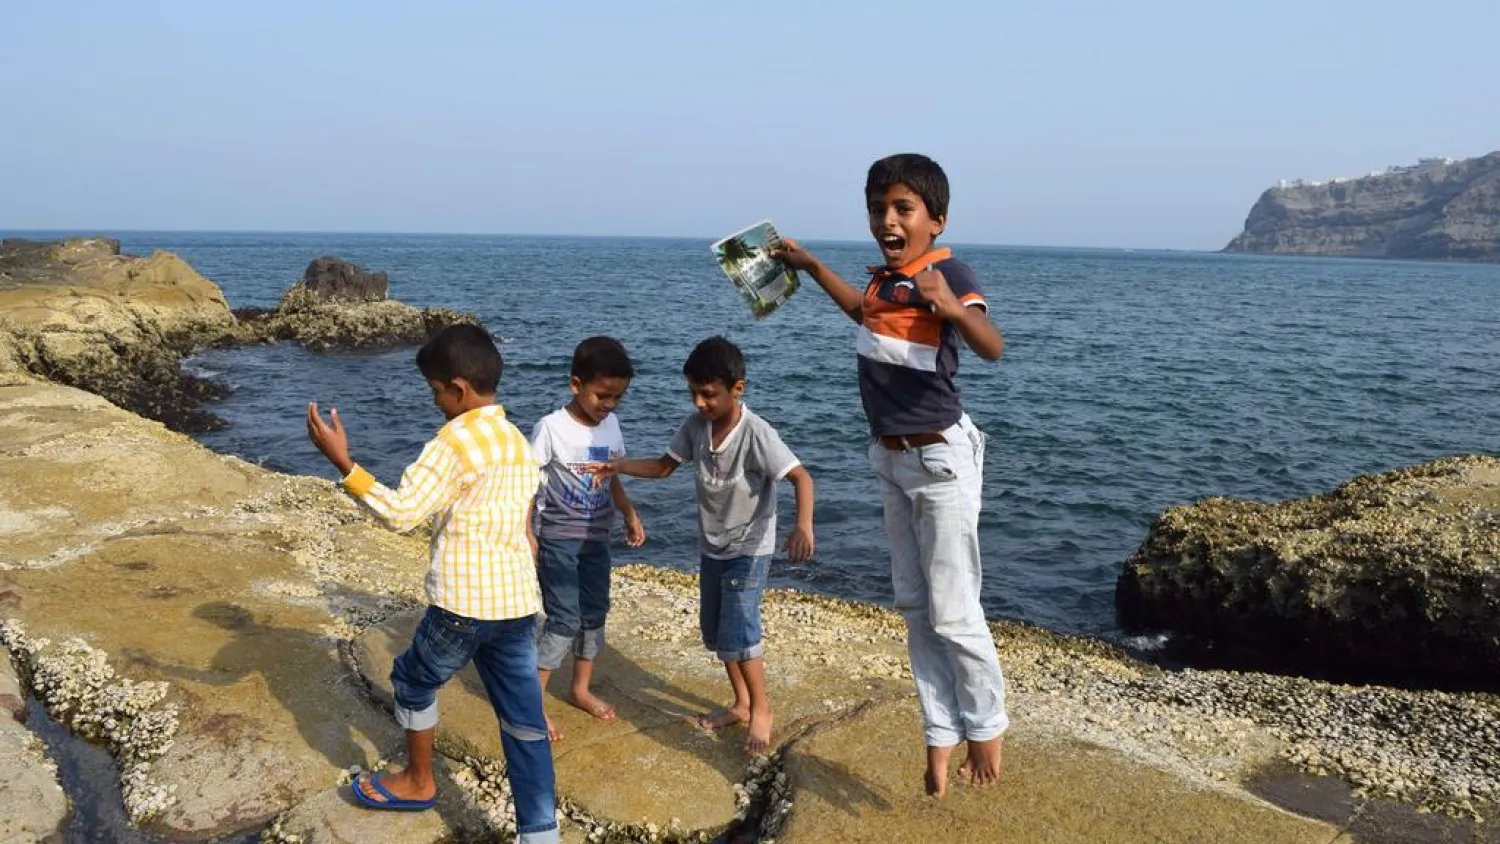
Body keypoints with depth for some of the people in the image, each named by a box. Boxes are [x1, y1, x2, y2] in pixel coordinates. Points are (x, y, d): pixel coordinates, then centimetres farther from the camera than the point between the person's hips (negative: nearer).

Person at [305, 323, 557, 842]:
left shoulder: (455, 440, -13)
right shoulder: (519, 442, 12)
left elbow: (400, 513, -18)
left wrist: (342, 462, -14)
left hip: (464, 603, -6)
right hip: (519, 602, 7)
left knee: (414, 682, 22)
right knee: (526, 725, 8)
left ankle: (418, 782, 40)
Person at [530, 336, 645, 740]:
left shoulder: (610, 425, 1)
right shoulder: (551, 427, -17)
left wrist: (630, 515, 3)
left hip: (597, 539, 6)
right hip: (559, 539, -6)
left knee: (594, 614, 13)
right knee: (563, 619, -8)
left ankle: (581, 689, 30)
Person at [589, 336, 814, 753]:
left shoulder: (757, 433, -27)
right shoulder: (695, 425, -9)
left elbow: (800, 476, -30)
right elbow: (664, 466, 4)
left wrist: (803, 526, -48)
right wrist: (619, 466, -11)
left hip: (750, 548, -7)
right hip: (711, 546, 7)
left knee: (738, 631, -12)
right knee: (714, 631, 14)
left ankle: (761, 709, 11)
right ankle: (741, 704, 33)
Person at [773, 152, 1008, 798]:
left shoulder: (949, 272, -17)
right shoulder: (885, 274, 5)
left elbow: (993, 346, -34)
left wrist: (952, 309, -54)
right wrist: (810, 265, 31)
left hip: (939, 458, -8)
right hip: (891, 457, 8)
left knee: (951, 610, -2)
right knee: (914, 607, 12)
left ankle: (987, 726, 20)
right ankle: (941, 734, 22)